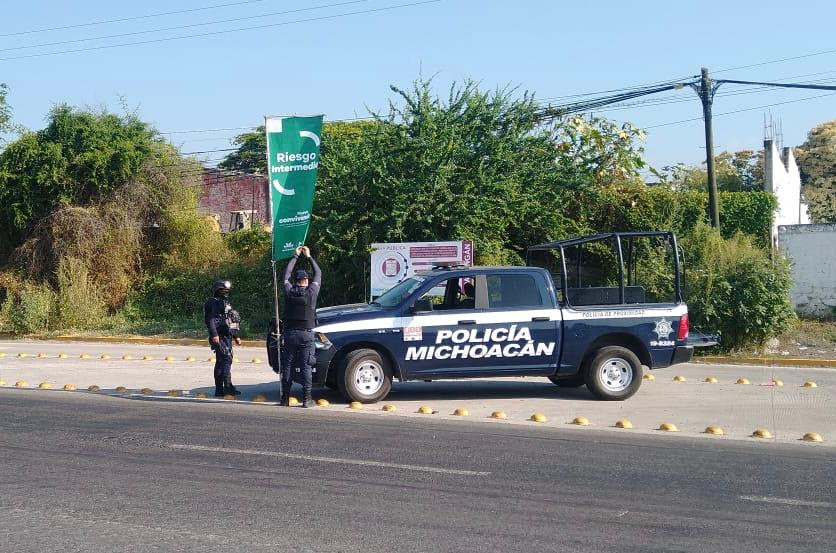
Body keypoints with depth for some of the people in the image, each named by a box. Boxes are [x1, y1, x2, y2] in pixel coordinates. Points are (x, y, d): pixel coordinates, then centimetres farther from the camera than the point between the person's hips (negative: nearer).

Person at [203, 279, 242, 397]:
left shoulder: (226, 303, 23)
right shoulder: (213, 303, -7)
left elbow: (232, 322, 28)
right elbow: (210, 320, -18)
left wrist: (236, 336, 27)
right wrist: (214, 334, -28)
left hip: (227, 337, 10)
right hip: (219, 337, -10)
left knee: (222, 362, 10)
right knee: (226, 359, -18)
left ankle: (220, 389, 14)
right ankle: (227, 386, -23)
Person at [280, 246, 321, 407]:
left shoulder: (289, 292, 0)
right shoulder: (311, 292, -3)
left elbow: (286, 274, 16)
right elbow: (318, 274, 12)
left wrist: (296, 256, 25)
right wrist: (309, 257, 21)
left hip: (290, 333, 2)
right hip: (306, 334, -2)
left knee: (287, 366, 7)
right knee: (306, 366, 0)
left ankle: (285, 398, 6)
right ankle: (307, 399, -3)